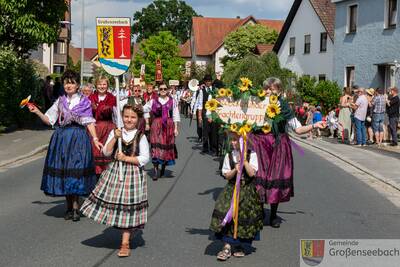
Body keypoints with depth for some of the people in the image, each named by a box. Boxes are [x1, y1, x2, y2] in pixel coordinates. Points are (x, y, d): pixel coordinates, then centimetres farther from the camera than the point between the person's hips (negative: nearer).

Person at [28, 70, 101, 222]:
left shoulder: (84, 101, 3)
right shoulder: (60, 101, 10)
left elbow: (89, 122, 0)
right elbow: (49, 120, 7)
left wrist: (95, 139, -11)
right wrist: (37, 112, -8)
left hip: (78, 138, -3)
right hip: (62, 138, 3)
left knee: (75, 171, -8)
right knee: (63, 170, 3)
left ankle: (75, 207, -1)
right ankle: (69, 206, 13)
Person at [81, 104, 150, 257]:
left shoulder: (140, 136, -5)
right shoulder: (115, 133, 2)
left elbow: (145, 158, -9)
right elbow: (106, 152, -6)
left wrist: (126, 158, -15)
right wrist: (115, 137, -17)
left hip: (133, 175, -3)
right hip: (115, 172, 3)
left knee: (128, 208, 0)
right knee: (115, 205, 6)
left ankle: (125, 243, 7)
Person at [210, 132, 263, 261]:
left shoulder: (251, 155, -4)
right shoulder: (229, 156, 4)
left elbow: (252, 173, -13)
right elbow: (227, 176, 1)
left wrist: (244, 159, -18)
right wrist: (235, 170, -18)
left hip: (248, 190, -2)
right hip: (232, 189, 2)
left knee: (243, 216, -4)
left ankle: (239, 245, 18)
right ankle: (227, 247, -10)